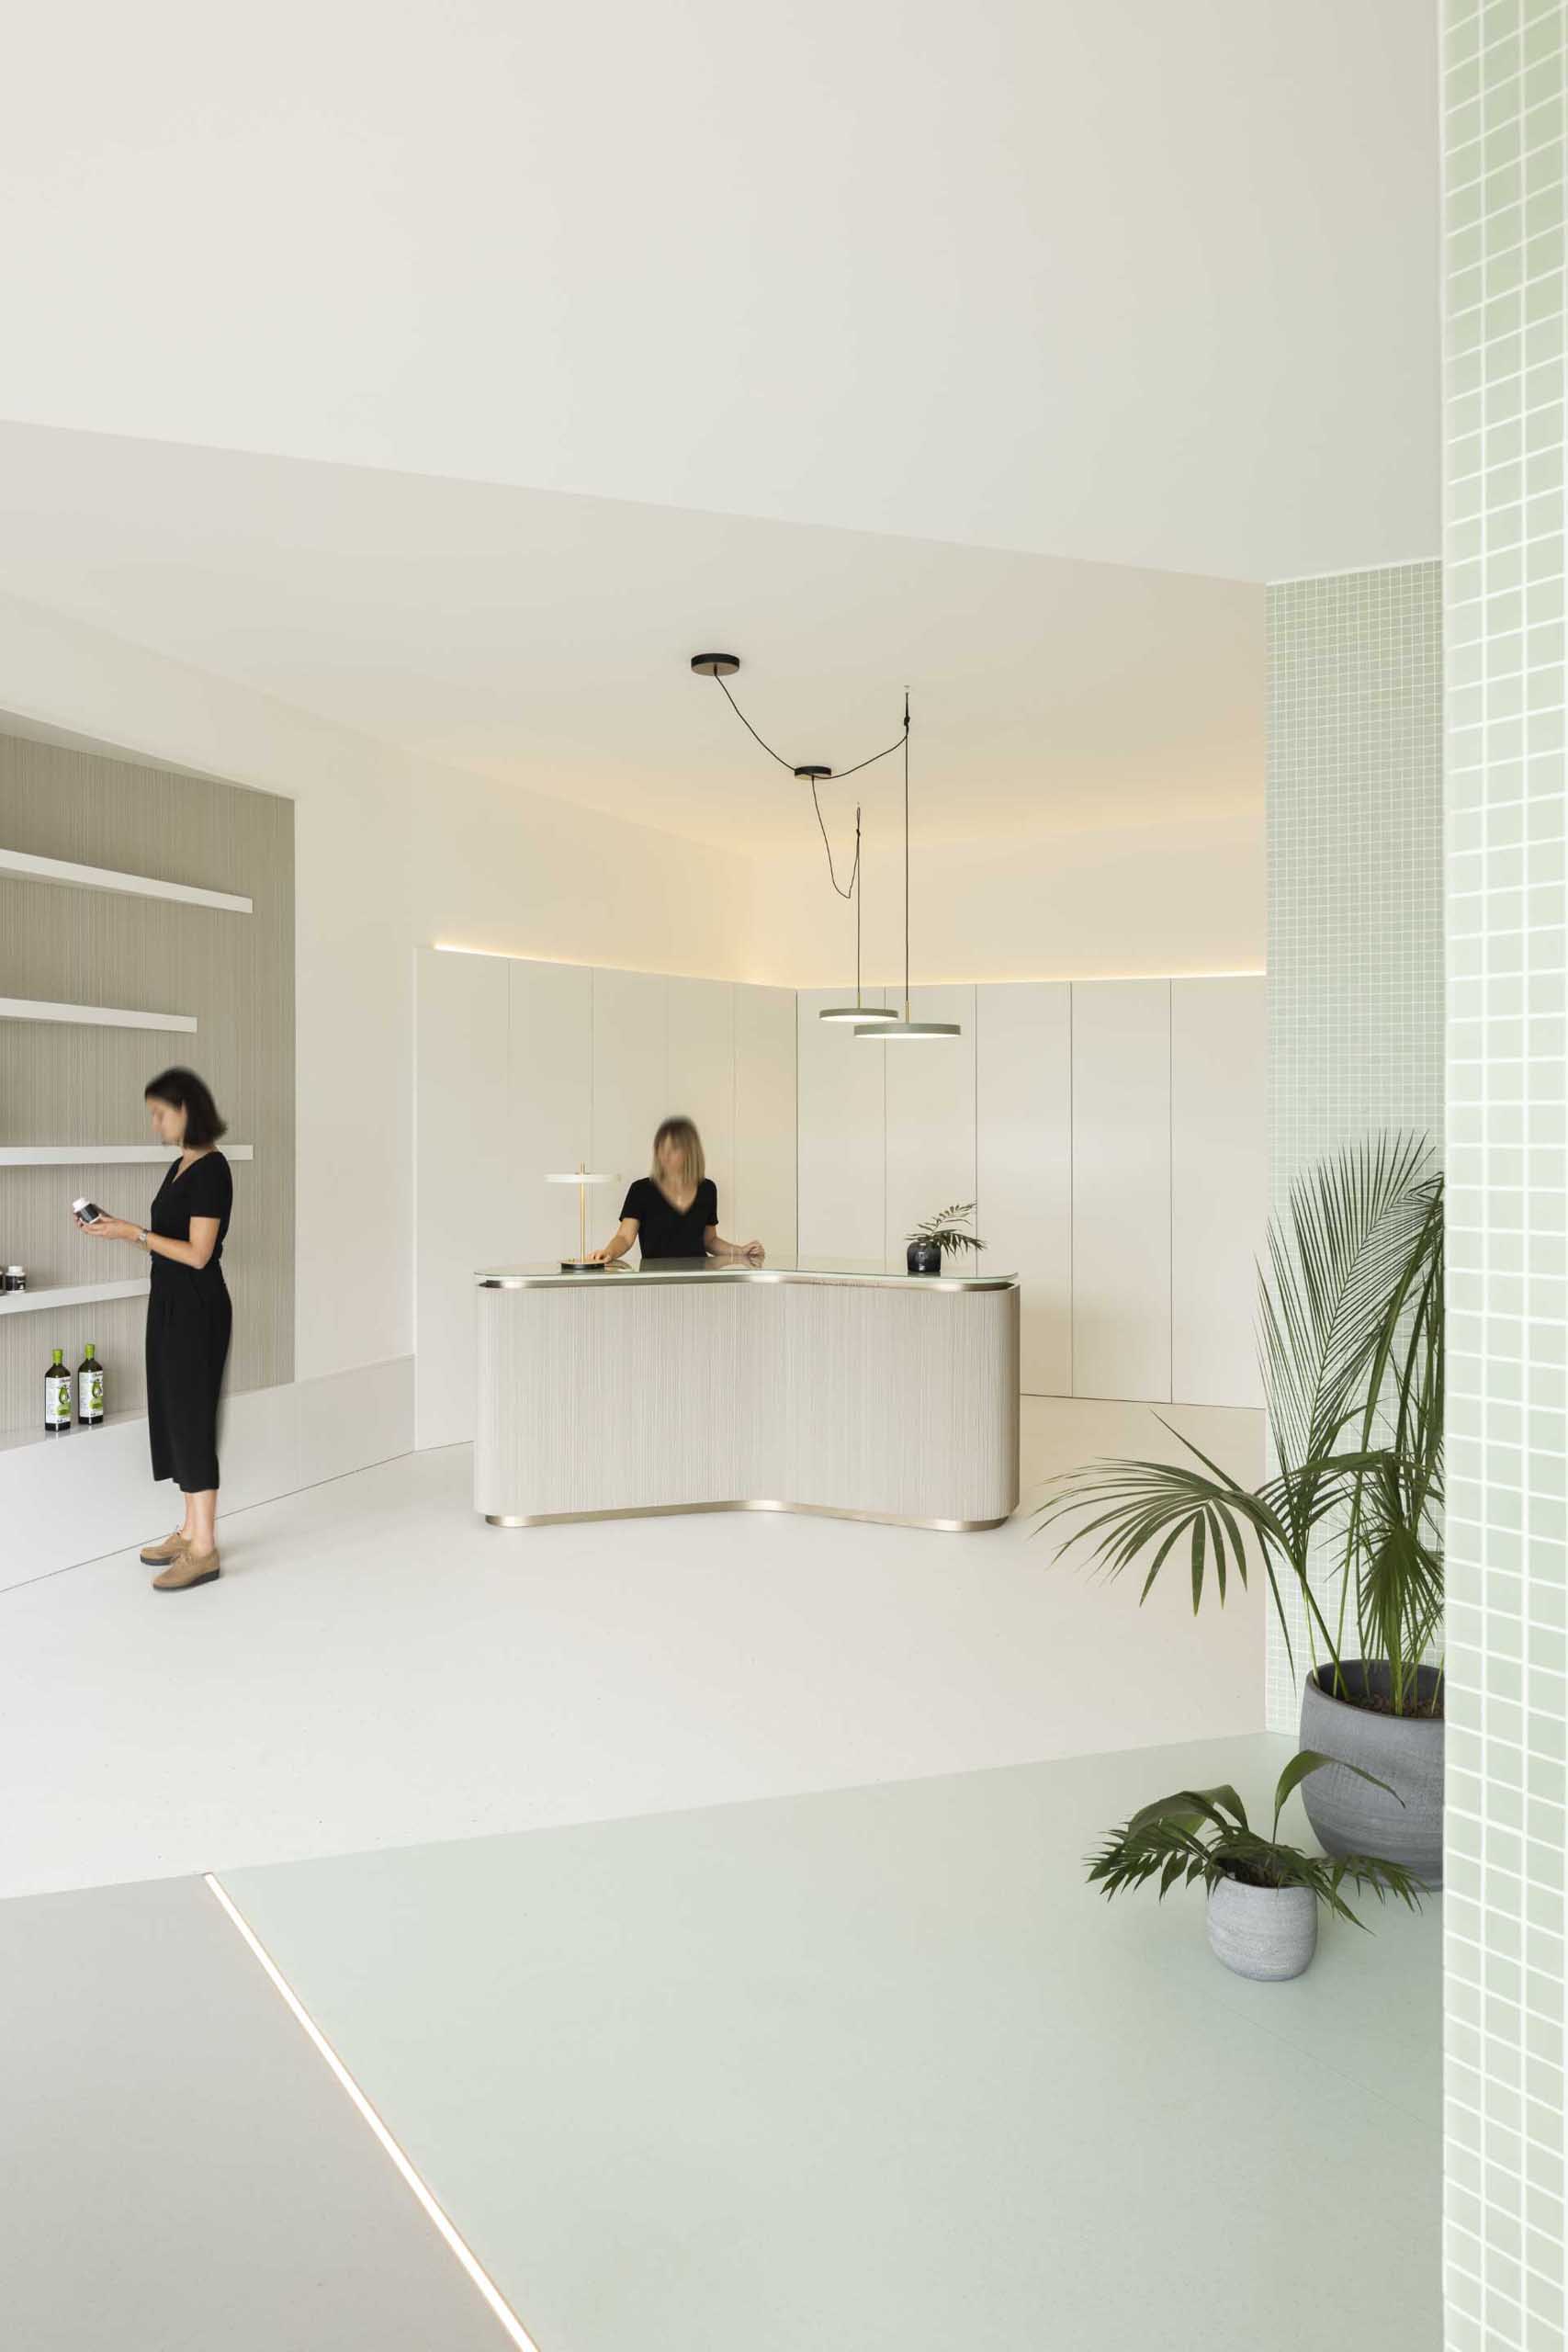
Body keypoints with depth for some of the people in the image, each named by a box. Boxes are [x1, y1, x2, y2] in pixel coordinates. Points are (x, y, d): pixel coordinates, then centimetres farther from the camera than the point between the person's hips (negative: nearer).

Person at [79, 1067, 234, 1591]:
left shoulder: (210, 1169, -16)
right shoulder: (180, 1166, 12)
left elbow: (197, 1253, -19)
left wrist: (134, 1233, -16)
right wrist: (118, 1226, 6)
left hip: (196, 1309, -10)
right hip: (171, 1304, 10)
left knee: (192, 1419, -4)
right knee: (175, 1416, 14)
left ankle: (203, 1550, 4)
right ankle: (191, 1529, 26)